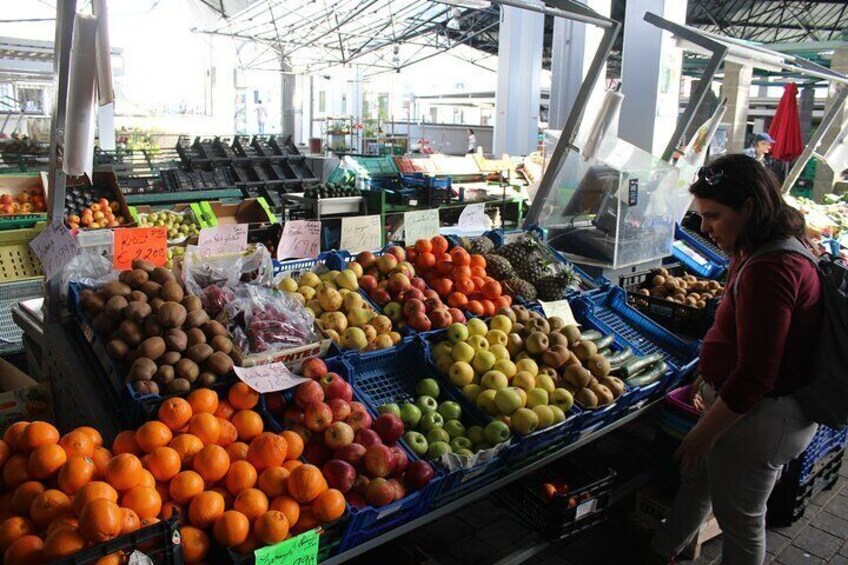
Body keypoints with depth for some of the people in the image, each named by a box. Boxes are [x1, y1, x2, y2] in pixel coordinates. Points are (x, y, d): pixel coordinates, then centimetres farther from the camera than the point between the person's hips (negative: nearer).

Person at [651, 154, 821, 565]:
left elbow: (754, 377, -27)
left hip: (760, 418, -10)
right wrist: (709, 382, 19)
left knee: (740, 520, 12)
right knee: (696, 478, 27)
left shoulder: (768, 270, -29)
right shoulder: (759, 254, 4)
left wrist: (703, 433, -17)